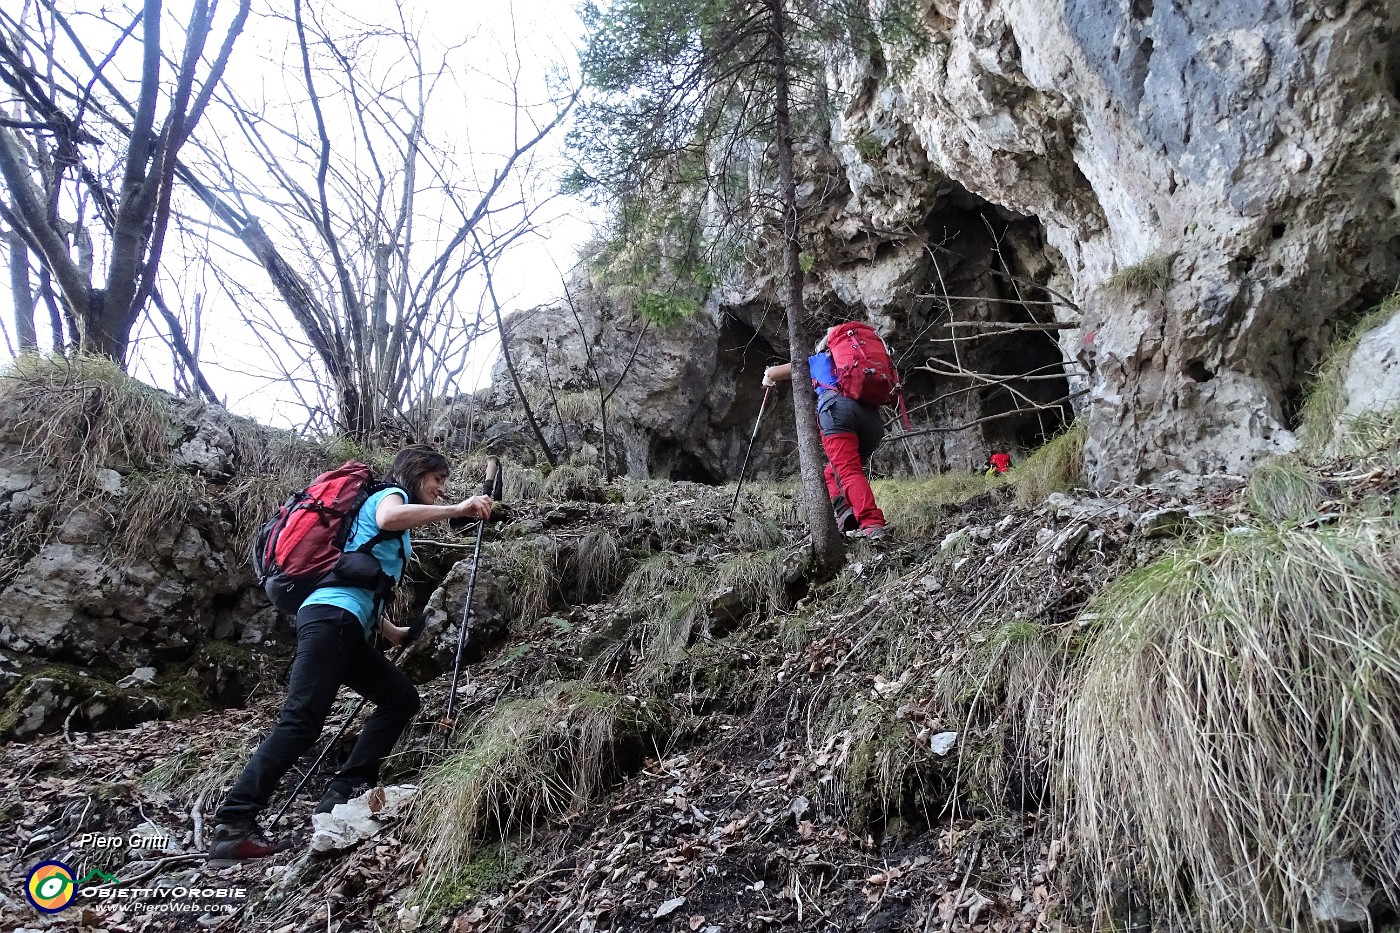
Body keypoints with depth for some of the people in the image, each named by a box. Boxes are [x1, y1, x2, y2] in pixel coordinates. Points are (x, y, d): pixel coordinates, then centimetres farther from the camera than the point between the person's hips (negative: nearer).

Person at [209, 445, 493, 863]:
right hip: (331, 615, -10)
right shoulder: (391, 494, 4)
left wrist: (390, 631, 36)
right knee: (300, 722, -16)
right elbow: (388, 519, -25)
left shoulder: (393, 505, 29)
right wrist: (456, 510, -25)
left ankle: (342, 796, 1)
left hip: (347, 626, 10)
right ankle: (232, 829, -16)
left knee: (402, 698, 5)